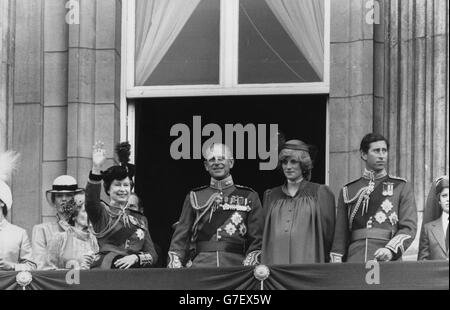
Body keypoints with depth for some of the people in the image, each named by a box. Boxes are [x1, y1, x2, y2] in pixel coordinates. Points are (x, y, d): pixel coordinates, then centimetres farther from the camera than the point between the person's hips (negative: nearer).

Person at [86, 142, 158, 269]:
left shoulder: (140, 219, 22)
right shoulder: (101, 212, 10)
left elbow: (152, 255, 15)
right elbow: (91, 200, -14)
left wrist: (135, 257, -6)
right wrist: (96, 169, -27)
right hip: (105, 272, -2)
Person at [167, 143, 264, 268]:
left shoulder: (249, 197, 13)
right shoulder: (194, 197, 17)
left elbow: (257, 240, 8)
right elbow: (180, 238, 14)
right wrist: (174, 268, -1)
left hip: (236, 266, 0)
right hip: (200, 266, 1)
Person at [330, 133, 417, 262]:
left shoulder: (402, 187, 9)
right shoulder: (348, 191, 14)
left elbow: (409, 228, 1)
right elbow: (340, 235, 14)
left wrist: (390, 250, -16)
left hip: (386, 262, -1)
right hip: (353, 263, 2)